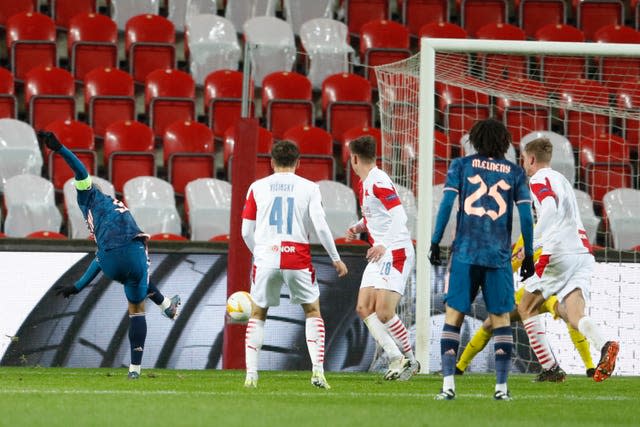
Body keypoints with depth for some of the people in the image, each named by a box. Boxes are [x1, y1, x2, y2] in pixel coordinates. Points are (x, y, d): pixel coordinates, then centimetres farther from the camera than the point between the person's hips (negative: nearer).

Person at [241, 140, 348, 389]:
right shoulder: (308, 188, 4)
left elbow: (246, 231, 7)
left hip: (266, 258, 1)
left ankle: (251, 374, 6)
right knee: (313, 312, 16)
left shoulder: (257, 187, 7)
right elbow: (320, 226, -5)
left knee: (257, 315, 16)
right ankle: (317, 370, 0)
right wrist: (336, 258, 6)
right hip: (298, 260, -1)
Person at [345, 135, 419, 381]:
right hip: (379, 256, 10)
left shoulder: (379, 182, -15)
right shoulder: (364, 184, 15)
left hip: (396, 253, -10)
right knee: (364, 308, 1)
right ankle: (396, 359, 2)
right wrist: (358, 228, 12)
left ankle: (410, 360, 1)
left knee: (384, 312, -14)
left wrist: (383, 244, -30)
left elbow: (399, 215, -23)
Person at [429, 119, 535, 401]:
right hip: (499, 256, 0)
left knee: (453, 316, 4)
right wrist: (528, 256, 8)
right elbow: (526, 216, 2)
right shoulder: (515, 173, 7)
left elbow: (446, 204, -3)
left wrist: (435, 243, -1)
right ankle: (501, 386, 1)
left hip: (464, 253, 0)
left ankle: (448, 384, -5)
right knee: (501, 319, 7)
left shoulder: (461, 166, 5)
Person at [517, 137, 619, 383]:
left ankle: (550, 367, 2)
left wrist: (532, 243, -23)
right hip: (583, 253, 7)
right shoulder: (560, 179, 28)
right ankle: (604, 345, -38)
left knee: (526, 308, 9)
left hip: (561, 252, -7)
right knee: (573, 314, -8)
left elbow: (550, 207, -20)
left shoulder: (539, 180, 0)